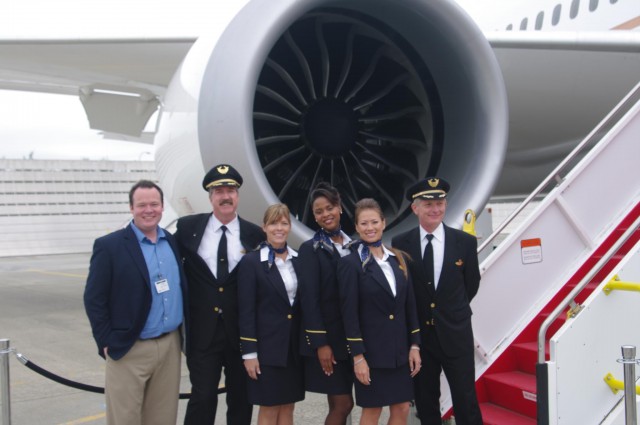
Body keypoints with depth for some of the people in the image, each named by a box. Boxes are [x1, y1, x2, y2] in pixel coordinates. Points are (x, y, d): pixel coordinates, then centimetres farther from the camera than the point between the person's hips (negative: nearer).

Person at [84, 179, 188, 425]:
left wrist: (184, 332, 10)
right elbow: (93, 300, -8)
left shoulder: (173, 242, 8)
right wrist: (107, 343, -11)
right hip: (130, 350, -5)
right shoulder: (109, 246, -8)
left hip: (171, 346, 5)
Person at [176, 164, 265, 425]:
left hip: (241, 332, 1)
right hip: (202, 331, -1)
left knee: (241, 398, 13)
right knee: (202, 397, 2)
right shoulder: (188, 227, -1)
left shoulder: (254, 235, -1)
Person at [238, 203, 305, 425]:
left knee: (288, 406, 11)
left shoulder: (299, 260, 7)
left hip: (295, 345, 5)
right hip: (267, 345, -4)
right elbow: (246, 311, -9)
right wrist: (249, 352, -12)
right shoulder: (251, 262, -7)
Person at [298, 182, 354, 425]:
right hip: (327, 338, -5)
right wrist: (320, 343, -17)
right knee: (342, 404, -4)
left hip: (351, 336, 5)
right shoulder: (310, 249, -7)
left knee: (341, 405, 11)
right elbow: (309, 299, -12)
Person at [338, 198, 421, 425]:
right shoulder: (350, 263, -9)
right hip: (370, 349, -5)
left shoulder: (398, 259, 8)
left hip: (399, 348, 5)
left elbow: (410, 305, 10)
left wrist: (414, 345, 5)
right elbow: (349, 313, -12)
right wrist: (358, 356, -15)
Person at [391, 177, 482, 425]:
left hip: (456, 333, -1)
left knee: (465, 400, 4)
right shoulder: (400, 244, -5)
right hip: (418, 333, 1)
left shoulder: (465, 242, -4)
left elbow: (471, 284, 9)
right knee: (425, 400, 12)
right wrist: (413, 316, 7)